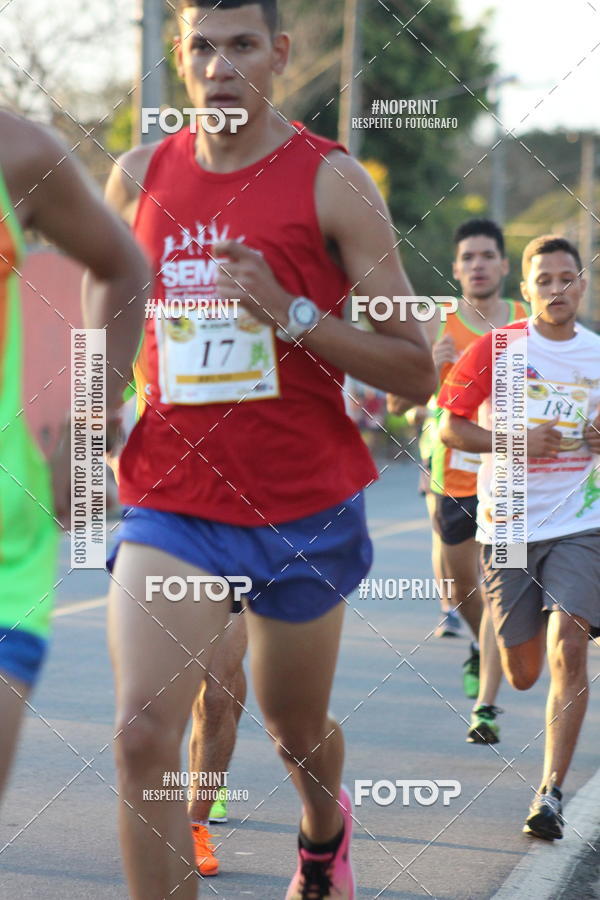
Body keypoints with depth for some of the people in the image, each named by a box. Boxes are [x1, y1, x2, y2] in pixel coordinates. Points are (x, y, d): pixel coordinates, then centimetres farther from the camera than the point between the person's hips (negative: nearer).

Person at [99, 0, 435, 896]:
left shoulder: (332, 181, -8)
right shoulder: (139, 177, 2)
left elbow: (416, 371, -10)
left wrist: (292, 313, -22)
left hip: (305, 511, -1)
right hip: (171, 507, 1)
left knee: (297, 729, 20)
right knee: (143, 736, -18)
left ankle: (325, 824, 55)